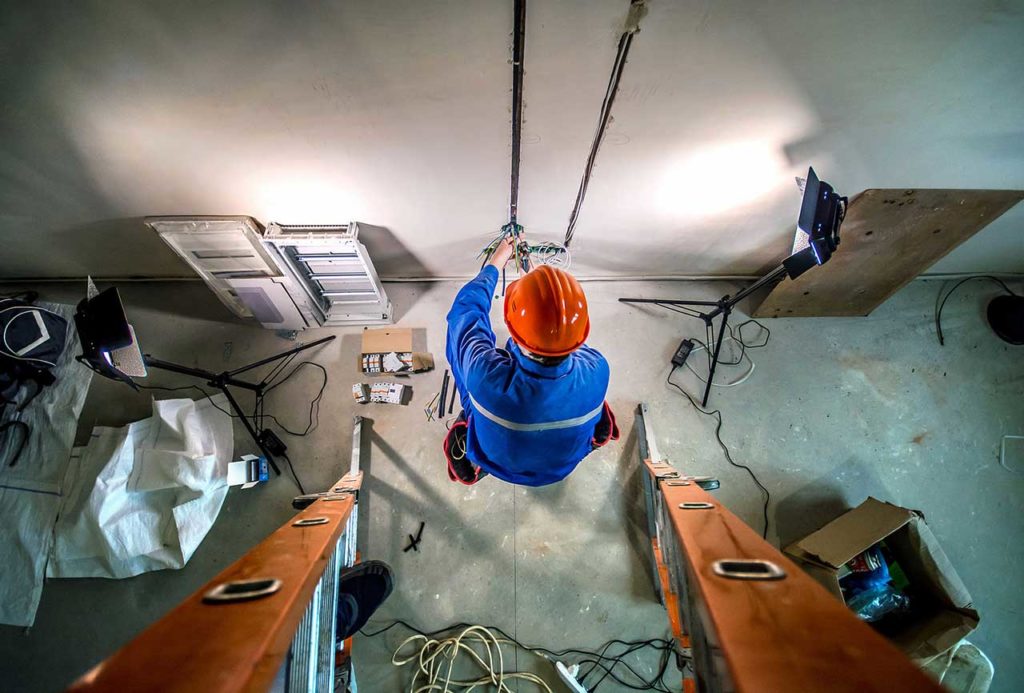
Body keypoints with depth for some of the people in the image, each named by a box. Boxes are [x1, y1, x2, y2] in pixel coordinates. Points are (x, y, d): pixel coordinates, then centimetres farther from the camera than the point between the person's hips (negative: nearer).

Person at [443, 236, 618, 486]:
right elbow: (568, 339, -10)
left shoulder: (487, 376, -45)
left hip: (497, 463, -1)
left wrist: (495, 264, -6)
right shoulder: (596, 370, -36)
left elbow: (466, 307, -23)